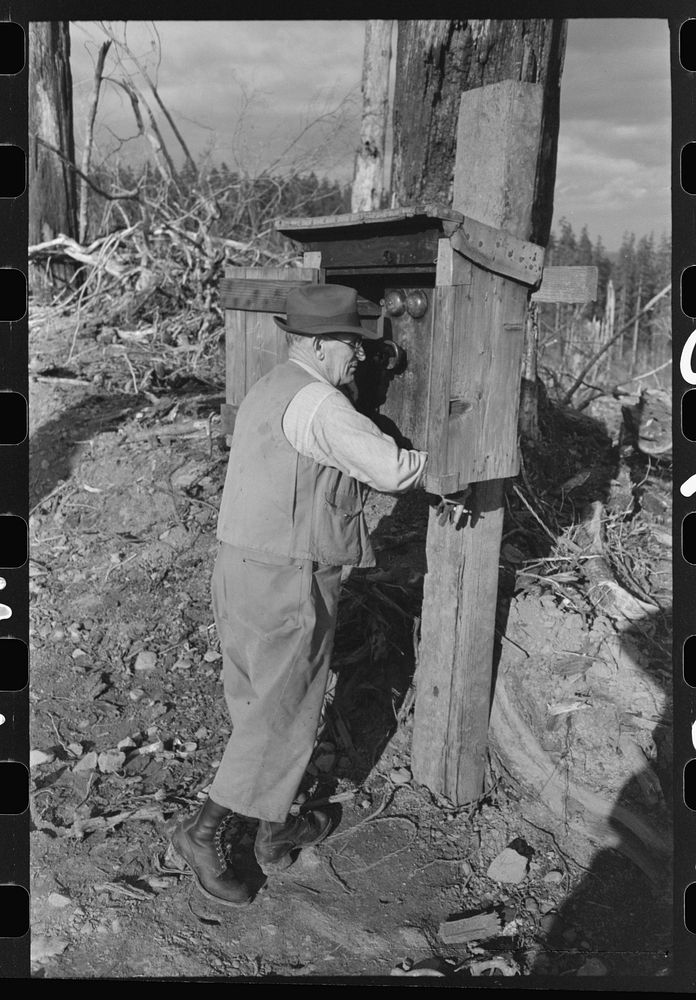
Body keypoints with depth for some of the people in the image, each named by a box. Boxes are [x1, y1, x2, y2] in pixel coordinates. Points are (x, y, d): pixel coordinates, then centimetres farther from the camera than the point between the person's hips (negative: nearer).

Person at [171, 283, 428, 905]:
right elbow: (391, 469, -21)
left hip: (243, 571, 10)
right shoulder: (316, 401, -17)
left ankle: (275, 833, 34)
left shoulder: (269, 391, 15)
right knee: (284, 716, 4)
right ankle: (204, 830, 14)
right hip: (287, 584, -10)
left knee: (260, 704, 18)